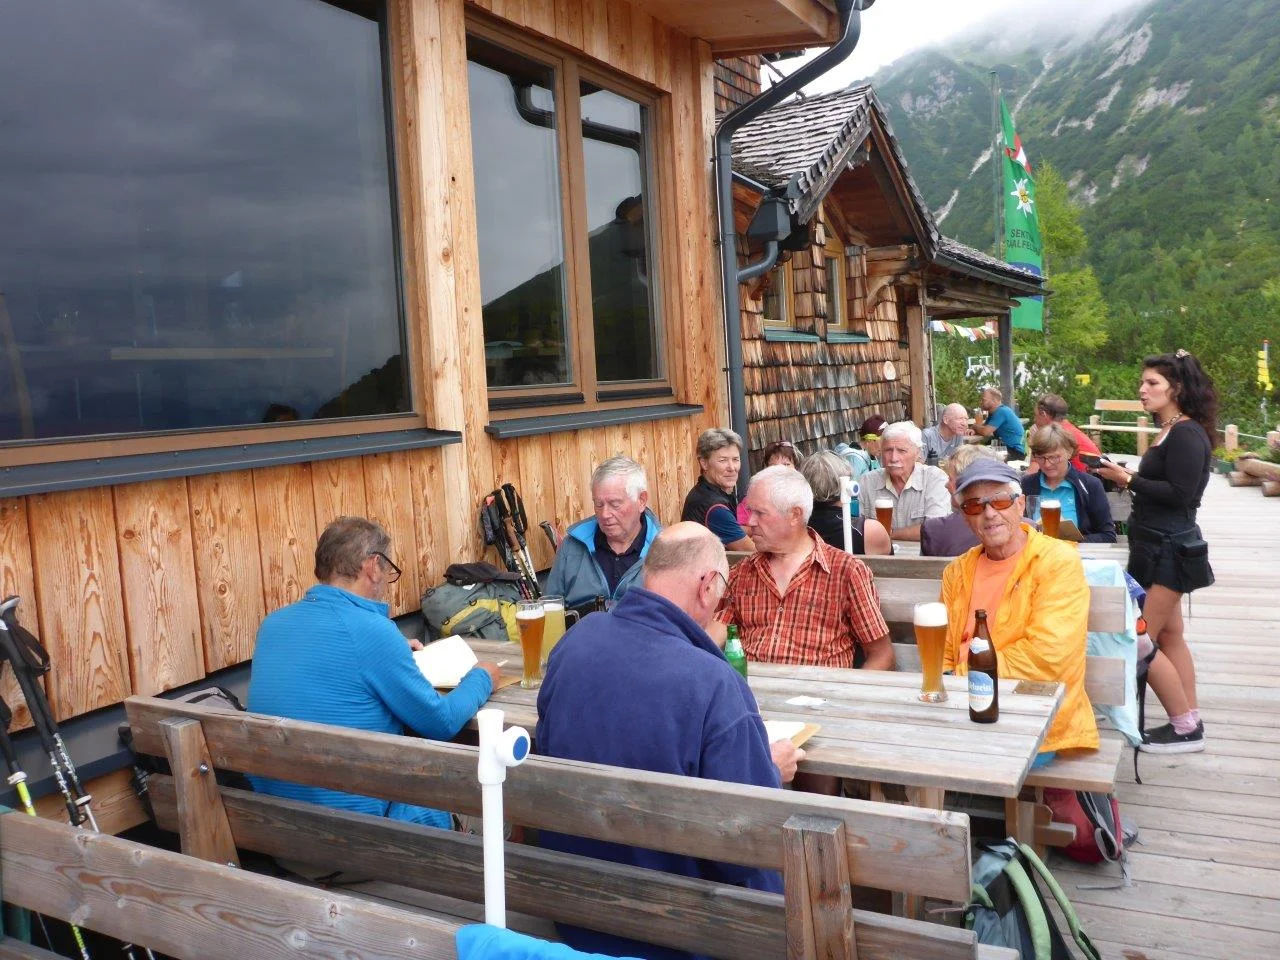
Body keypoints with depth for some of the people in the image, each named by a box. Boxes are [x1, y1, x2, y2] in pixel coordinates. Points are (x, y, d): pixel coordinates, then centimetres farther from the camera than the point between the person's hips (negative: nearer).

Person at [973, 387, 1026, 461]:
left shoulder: (1001, 412, -19)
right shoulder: (993, 412, 12)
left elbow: (985, 432, -23)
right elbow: (983, 427, 12)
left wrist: (975, 426, -2)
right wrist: (974, 430, -11)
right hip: (1007, 448, 9)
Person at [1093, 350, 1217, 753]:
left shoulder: (1187, 435, -16)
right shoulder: (1169, 432, 11)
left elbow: (1179, 493, -23)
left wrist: (1130, 480, -19)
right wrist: (1129, 477, -1)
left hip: (1169, 549, -10)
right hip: (1157, 546, 10)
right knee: (1169, 636, 15)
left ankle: (1185, 729, 7)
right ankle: (1190, 723, 25)